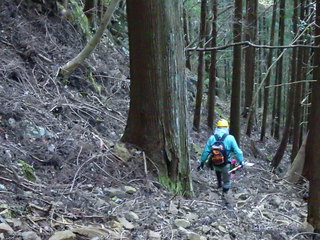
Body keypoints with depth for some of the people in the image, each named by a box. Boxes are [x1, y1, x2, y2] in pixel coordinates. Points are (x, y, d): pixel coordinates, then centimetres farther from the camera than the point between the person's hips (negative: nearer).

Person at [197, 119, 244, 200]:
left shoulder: (212, 138, -9)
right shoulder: (230, 138, -16)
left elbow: (206, 151, -4)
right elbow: (237, 151, -12)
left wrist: (202, 162, 7)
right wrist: (241, 161, 2)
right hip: (226, 165, -3)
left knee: (218, 170, 40)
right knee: (227, 181, 21)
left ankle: (219, 183, 48)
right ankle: (224, 194, 29)